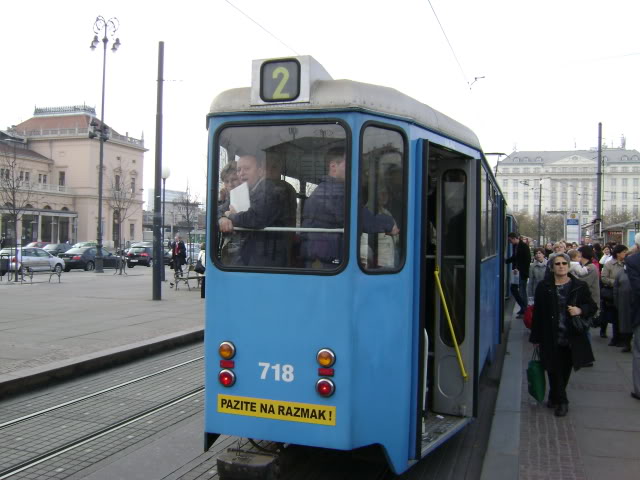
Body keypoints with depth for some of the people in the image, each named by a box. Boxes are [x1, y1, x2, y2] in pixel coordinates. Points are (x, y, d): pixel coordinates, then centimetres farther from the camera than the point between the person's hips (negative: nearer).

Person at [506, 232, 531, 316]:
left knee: (522, 290, -3)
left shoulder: (524, 246, -14)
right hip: (517, 272, 8)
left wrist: (519, 269, -20)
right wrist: (506, 261, 9)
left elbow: (527, 260, -17)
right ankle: (523, 307, 23)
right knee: (514, 289, 11)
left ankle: (524, 310, 7)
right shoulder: (515, 246, 9)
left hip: (522, 273, -8)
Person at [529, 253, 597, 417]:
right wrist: (536, 337, 1)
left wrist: (581, 310, -14)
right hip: (551, 338, -1)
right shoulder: (544, 287, 0)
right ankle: (561, 401, 13)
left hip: (572, 337, 1)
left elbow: (592, 306, 9)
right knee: (554, 370, -1)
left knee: (565, 370, 11)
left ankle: (555, 397, 31)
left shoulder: (579, 286, 2)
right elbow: (537, 313, 2)